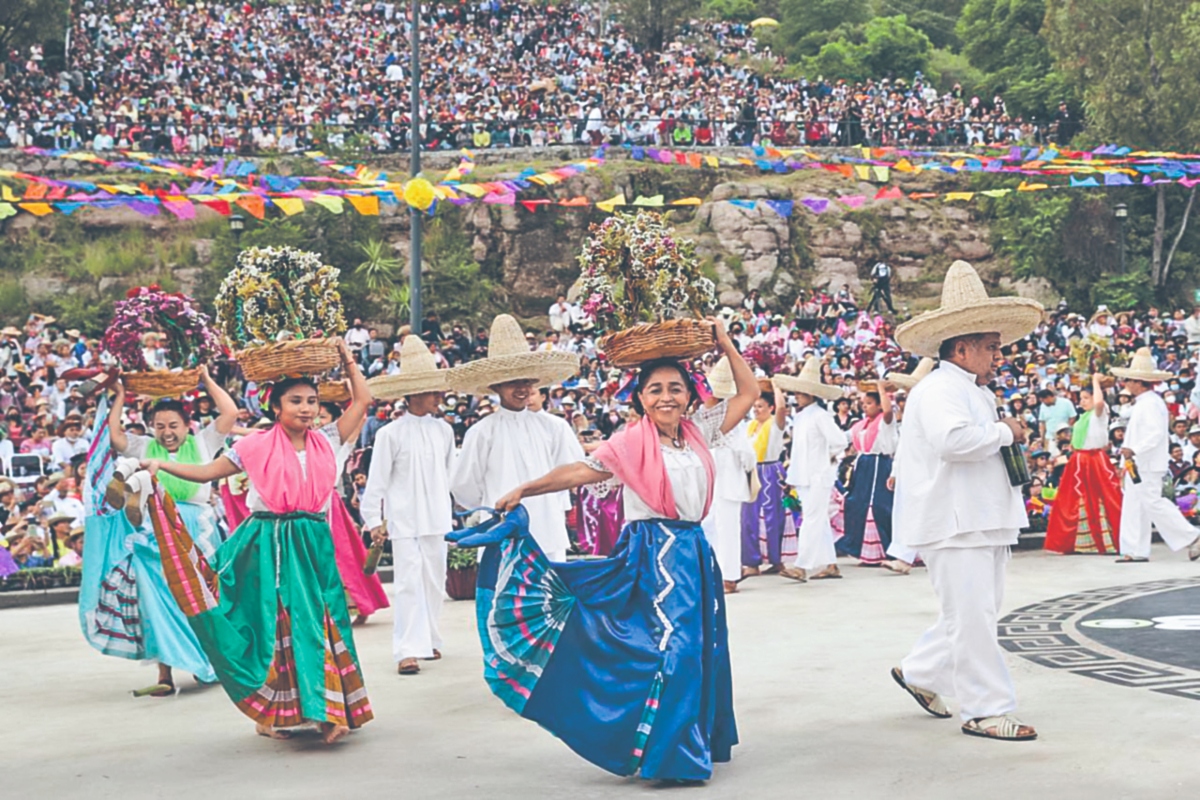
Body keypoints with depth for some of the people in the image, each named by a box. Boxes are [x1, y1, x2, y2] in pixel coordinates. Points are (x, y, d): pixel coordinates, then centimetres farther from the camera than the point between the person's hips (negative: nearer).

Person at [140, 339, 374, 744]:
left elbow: (362, 400, 11)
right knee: (273, 626, 0)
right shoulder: (256, 446, 0)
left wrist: (347, 359, 9)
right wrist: (162, 464, -2)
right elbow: (207, 472, 6)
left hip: (314, 546, 2)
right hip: (268, 547, -2)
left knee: (318, 624, -2)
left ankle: (326, 710, 0)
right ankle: (266, 714, 9)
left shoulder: (325, 441, 7)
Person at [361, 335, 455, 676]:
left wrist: (457, 509, 17)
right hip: (404, 519, -5)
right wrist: (373, 520, -6)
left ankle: (429, 639, 23)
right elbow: (377, 481, -4)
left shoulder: (444, 430, 6)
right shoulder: (390, 433, -6)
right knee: (409, 582, -8)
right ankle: (408, 649, -7)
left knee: (434, 580, 10)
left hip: (438, 518, 5)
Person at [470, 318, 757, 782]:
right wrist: (522, 491, -13)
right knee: (669, 648, -7)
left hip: (695, 553, 6)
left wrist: (725, 344, 8)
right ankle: (667, 753, 0)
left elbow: (747, 394, 14)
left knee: (699, 648, 11)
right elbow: (579, 472, -8)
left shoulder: (698, 432, 8)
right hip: (653, 554, -6)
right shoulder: (631, 443, -6)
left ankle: (698, 740, 23)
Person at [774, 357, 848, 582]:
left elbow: (840, 441, -20)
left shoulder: (820, 416, -13)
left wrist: (831, 458, -5)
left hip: (819, 477, -9)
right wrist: (792, 469, 15)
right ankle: (829, 565, 17)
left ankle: (802, 567, -13)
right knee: (820, 521, 12)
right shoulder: (800, 417, 14)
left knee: (812, 521, -10)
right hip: (804, 476, 9)